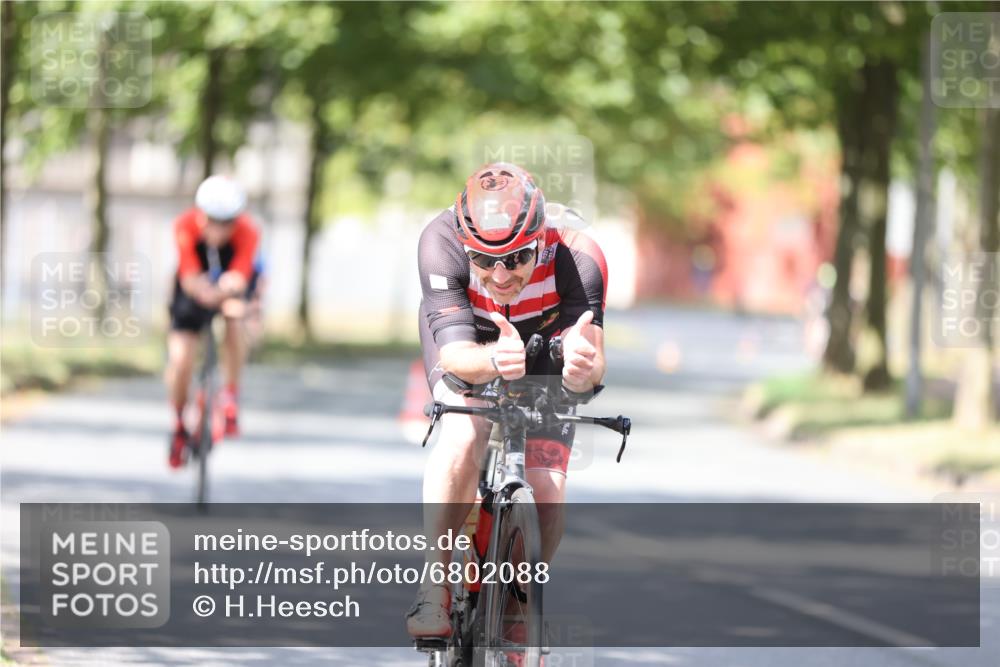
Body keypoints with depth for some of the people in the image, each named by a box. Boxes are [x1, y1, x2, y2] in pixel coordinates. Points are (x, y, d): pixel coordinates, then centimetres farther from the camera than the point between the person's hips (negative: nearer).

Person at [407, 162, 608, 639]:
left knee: (546, 496, -15)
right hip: (465, 339, -1)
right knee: (465, 432, -32)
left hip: (543, 349, 1)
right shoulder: (442, 243, -37)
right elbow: (455, 355, -43)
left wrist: (582, 370, -67)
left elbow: (593, 365, -43)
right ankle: (433, 589, -23)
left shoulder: (577, 258, -37)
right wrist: (494, 362, -65)